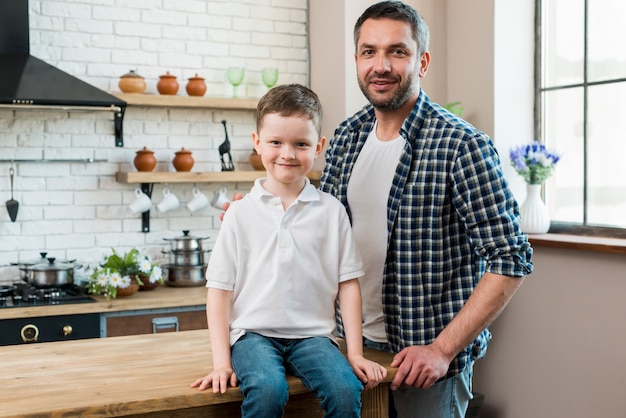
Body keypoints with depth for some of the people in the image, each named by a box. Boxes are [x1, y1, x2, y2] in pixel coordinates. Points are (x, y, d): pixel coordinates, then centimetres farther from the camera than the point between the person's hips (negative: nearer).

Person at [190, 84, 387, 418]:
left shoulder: (331, 211, 5)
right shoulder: (241, 212, 2)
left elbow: (348, 283, 6)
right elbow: (219, 289, 3)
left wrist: (356, 354, 1)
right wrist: (222, 361, -5)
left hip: (312, 334, 1)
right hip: (254, 331, -1)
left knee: (346, 390, -27)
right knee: (267, 391, -32)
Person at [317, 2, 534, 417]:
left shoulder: (462, 145, -16)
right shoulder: (346, 137, 2)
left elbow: (510, 260, -17)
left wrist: (443, 349, -19)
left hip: (426, 353, -5)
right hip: (355, 340, 6)